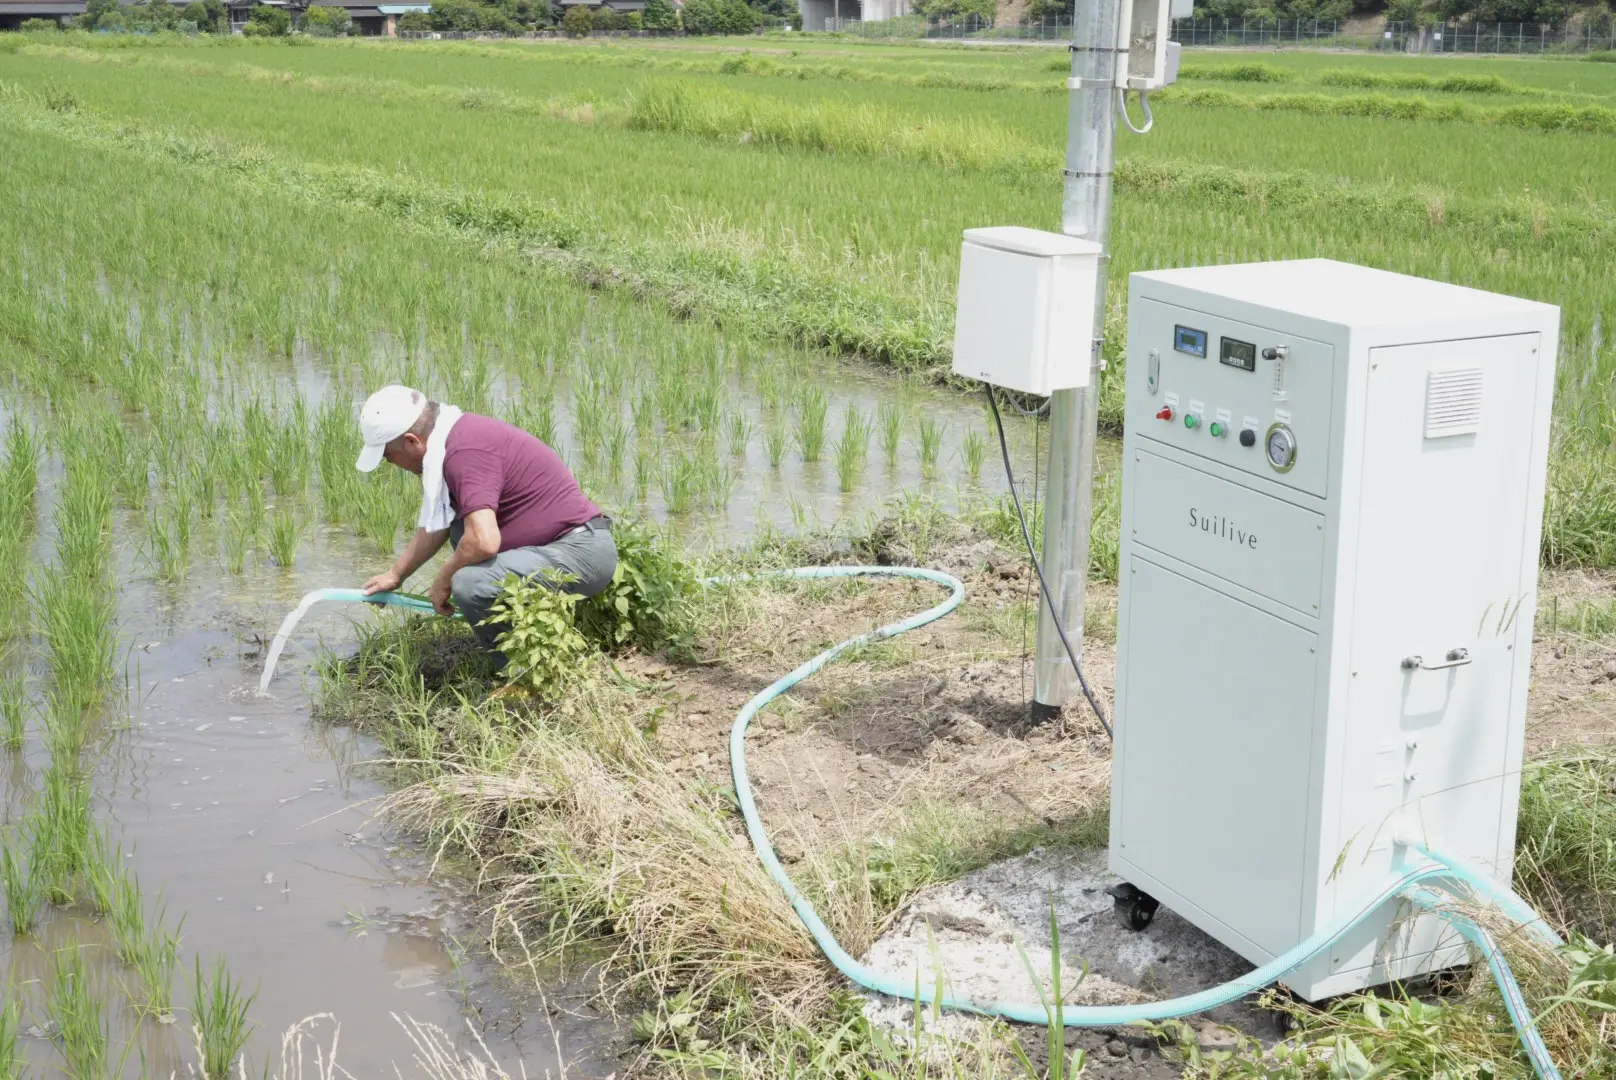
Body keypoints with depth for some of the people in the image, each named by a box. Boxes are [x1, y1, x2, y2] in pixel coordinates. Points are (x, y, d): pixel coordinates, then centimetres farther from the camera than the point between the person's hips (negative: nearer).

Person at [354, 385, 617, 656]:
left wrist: (442, 583, -10)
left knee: (472, 585, -27)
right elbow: (436, 524, 28)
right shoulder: (458, 434, 12)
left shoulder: (465, 451, -20)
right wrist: (395, 575, 36)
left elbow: (484, 541, -29)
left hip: (583, 551, -11)